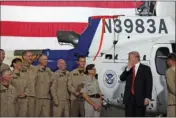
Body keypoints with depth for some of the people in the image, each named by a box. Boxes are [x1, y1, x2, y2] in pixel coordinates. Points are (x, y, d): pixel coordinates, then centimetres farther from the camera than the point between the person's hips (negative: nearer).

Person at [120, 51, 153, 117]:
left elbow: (149, 84, -4)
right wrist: (128, 69, -10)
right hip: (129, 99, 4)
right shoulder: (128, 69, 14)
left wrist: (147, 97, -12)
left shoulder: (145, 69, 0)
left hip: (140, 99, -4)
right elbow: (122, 78, 2)